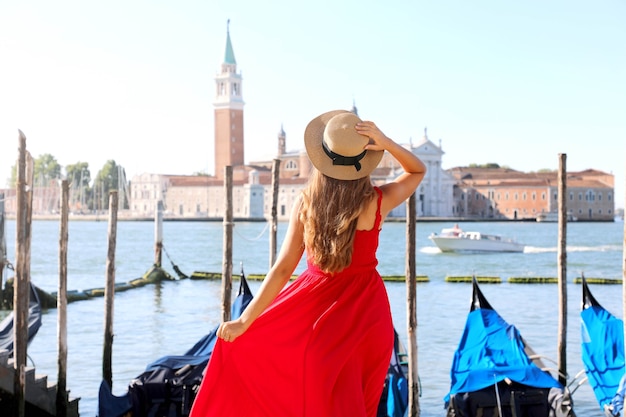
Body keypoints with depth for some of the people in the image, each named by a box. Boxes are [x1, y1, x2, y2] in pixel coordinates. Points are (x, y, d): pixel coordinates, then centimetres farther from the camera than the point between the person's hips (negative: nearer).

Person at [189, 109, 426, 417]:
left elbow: (283, 269, -12)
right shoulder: (376, 202, -12)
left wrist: (244, 321, -7)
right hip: (365, 309, 1)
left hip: (315, 306, -1)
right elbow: (418, 171, 7)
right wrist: (386, 143, -12)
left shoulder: (306, 204, -11)